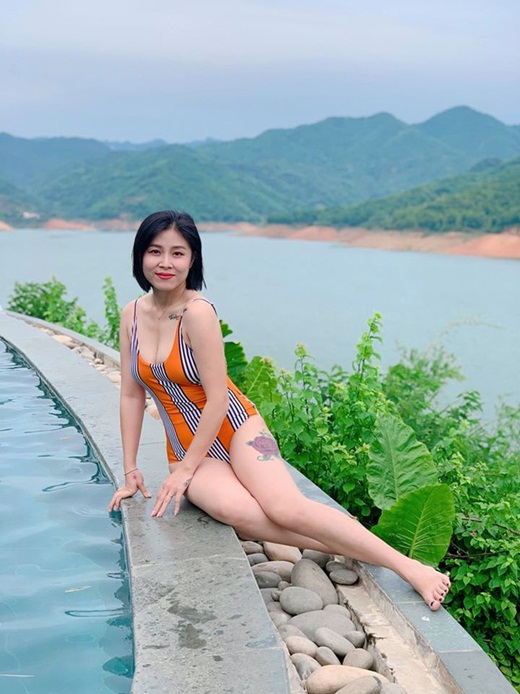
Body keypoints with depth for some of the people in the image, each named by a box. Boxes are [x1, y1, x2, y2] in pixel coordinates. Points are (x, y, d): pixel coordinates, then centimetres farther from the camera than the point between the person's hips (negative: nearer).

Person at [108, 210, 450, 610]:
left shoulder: (198, 312, -15)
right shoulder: (132, 316, 2)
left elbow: (217, 399, -15)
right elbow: (131, 396, 6)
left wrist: (185, 470, -12)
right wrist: (131, 470, 6)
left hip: (234, 426, -4)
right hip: (186, 448, 4)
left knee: (287, 509, -28)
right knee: (237, 511, -29)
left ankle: (412, 568, -21)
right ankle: (344, 548, -18)